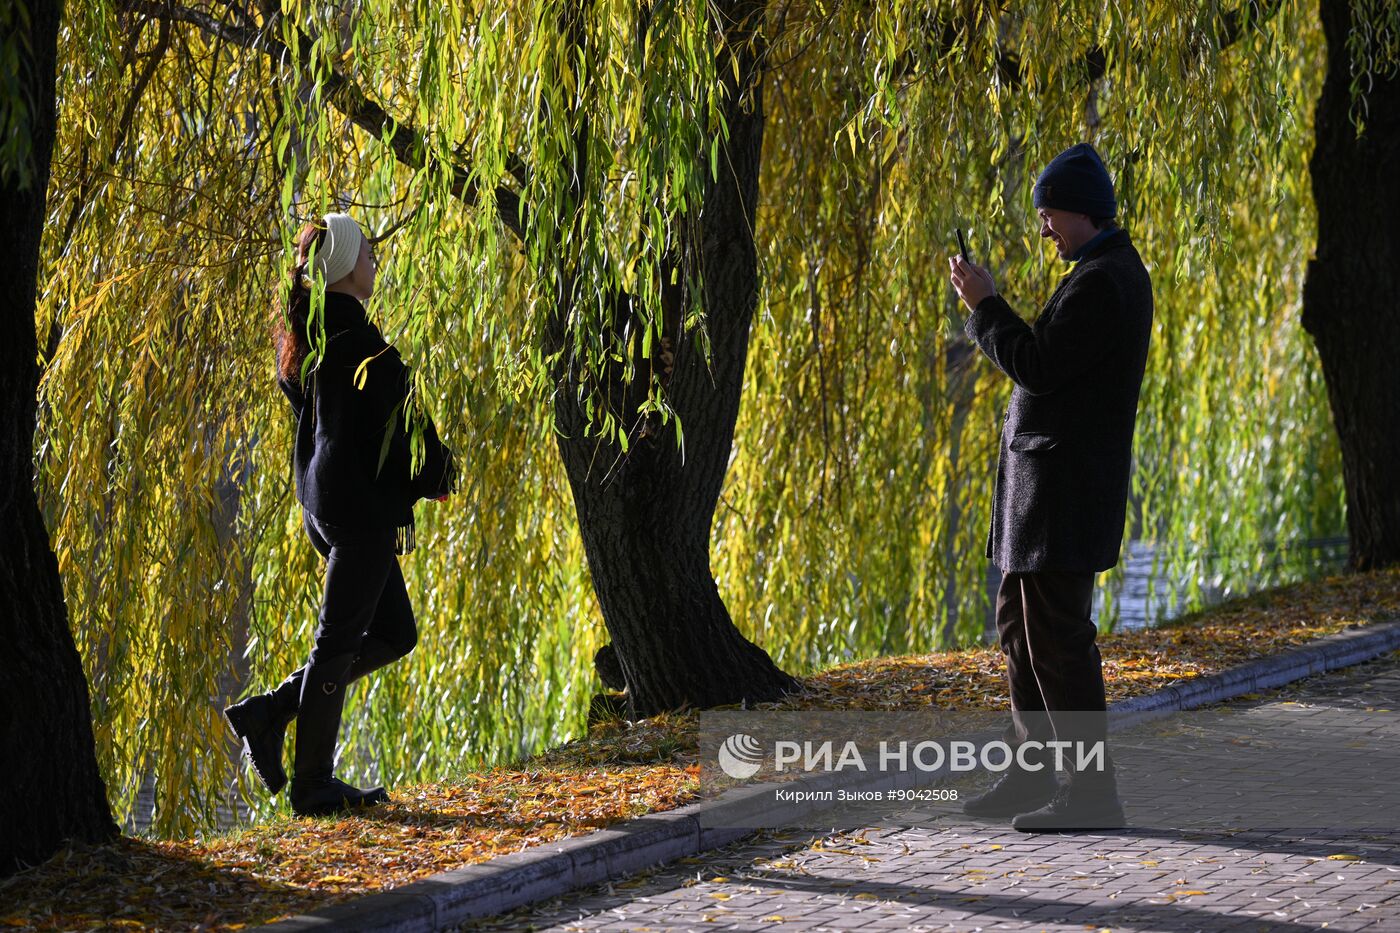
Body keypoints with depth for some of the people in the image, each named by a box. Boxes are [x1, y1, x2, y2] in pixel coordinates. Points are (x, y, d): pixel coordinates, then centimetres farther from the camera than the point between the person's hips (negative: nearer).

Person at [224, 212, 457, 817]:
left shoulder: (301, 335, 12)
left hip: (323, 499, 10)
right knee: (340, 640, -2)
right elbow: (398, 422, -18)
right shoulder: (354, 338, -17)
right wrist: (436, 477, -1)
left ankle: (268, 713, 13)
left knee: (393, 634, 15)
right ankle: (312, 785, 5)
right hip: (362, 502, -10)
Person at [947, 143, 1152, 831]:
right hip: (1047, 486, 11)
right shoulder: (1116, 271, 16)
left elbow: (1036, 367, -21)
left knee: (1057, 636, -8)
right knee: (1019, 626, 17)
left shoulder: (1100, 283, -18)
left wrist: (984, 304, -12)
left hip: (1064, 485, -11)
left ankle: (1090, 794, -6)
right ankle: (1030, 775, 24)